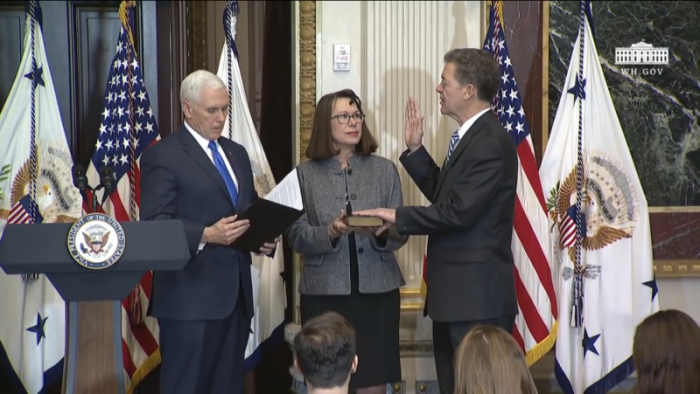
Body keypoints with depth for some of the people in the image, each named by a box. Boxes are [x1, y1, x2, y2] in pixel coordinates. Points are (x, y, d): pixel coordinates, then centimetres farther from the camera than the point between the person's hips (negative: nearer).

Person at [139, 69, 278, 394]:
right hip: (191, 296, -7)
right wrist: (205, 236, -26)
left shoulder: (237, 153, 19)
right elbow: (154, 225, -13)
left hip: (236, 293, 7)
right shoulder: (162, 156, -5)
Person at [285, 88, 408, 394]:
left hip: (376, 291, 1)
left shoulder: (385, 170, 6)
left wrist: (382, 233, -18)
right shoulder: (305, 174, 3)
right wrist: (330, 233, -20)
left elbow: (401, 233, 4)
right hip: (324, 294, -1)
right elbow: (296, 237, -2)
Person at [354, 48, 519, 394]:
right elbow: (443, 194, 18)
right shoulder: (470, 137, 14)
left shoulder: (491, 142, -18)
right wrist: (415, 150, 11)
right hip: (455, 291, 10)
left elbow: (460, 211, -23)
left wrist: (398, 217, -14)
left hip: (478, 294, -10)